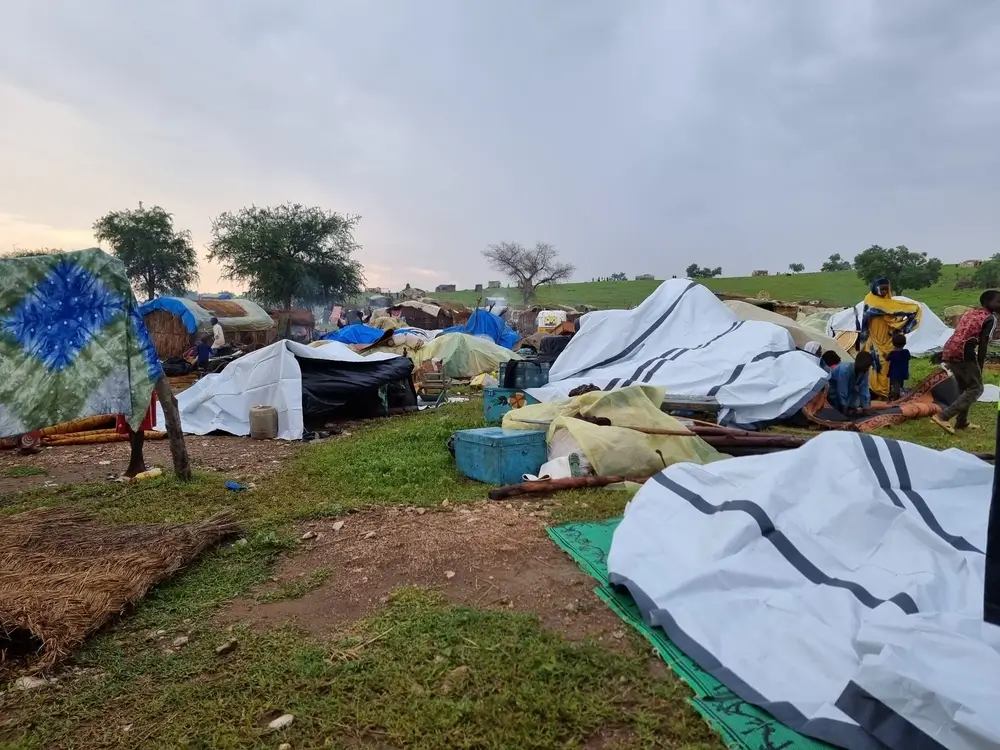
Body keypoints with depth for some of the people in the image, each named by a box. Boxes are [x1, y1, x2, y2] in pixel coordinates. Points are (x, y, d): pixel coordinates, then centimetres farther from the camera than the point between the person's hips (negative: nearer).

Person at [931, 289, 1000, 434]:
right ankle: (943, 416, -11)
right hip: (962, 354, -8)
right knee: (976, 388, 2)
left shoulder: (969, 313, 25)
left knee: (965, 388, 22)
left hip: (949, 353, 8)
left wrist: (948, 361, 26)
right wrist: (980, 368, -1)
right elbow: (983, 345, -5)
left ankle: (962, 422, 26)